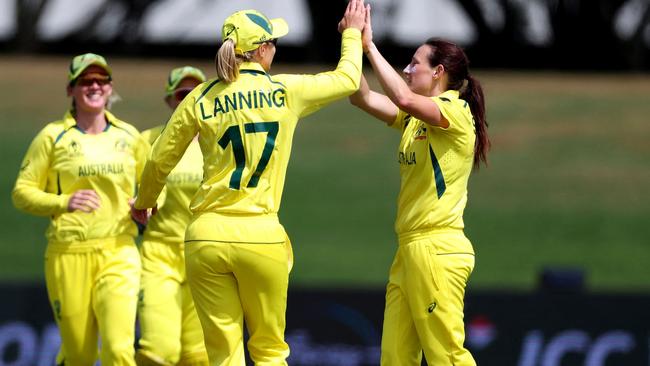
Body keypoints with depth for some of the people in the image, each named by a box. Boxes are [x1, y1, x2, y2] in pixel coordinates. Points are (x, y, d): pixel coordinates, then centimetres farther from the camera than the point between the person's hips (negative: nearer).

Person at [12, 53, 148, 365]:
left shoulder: (129, 137, 11)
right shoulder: (53, 137, 2)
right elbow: (22, 192, 3)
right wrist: (63, 202, -14)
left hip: (119, 253, 1)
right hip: (69, 254, -1)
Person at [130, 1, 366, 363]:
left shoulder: (202, 99, 4)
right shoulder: (286, 91, 1)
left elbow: (160, 161, 13)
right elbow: (348, 79, 18)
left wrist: (144, 203, 33)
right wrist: (353, 33, 37)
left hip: (206, 236, 1)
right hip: (261, 235, -1)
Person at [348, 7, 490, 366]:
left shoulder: (455, 110, -10)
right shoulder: (414, 117, 16)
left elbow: (404, 98, -27)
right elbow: (363, 98, 8)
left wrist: (369, 46, -21)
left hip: (436, 249, -9)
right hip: (409, 249, 9)